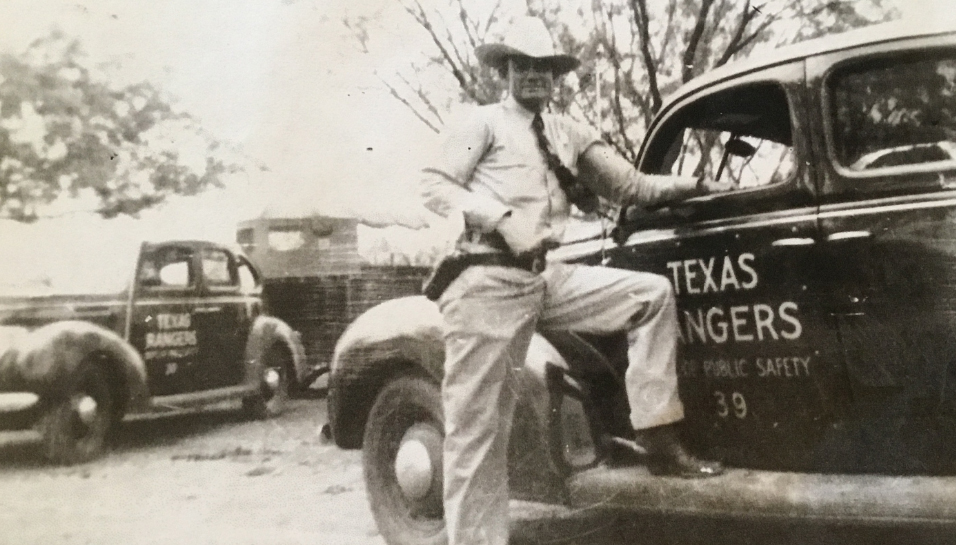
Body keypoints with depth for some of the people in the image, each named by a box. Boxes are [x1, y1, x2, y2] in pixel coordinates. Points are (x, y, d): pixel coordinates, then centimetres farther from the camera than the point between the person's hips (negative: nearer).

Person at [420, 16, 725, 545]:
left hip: (548, 279, 5)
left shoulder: (568, 134, 19)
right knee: (477, 426, -4)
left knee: (652, 292, -5)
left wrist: (699, 183, 8)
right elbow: (433, 186, -4)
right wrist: (503, 218, -16)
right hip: (489, 282, -5)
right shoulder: (483, 122, 5)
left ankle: (659, 439, -3)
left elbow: (633, 186, 19)